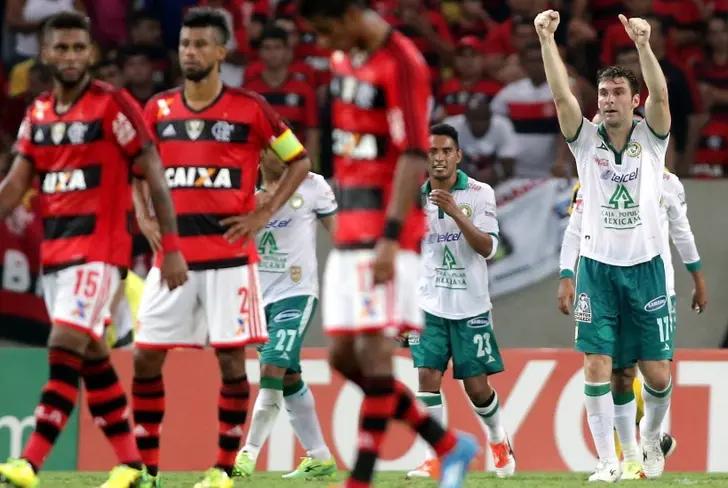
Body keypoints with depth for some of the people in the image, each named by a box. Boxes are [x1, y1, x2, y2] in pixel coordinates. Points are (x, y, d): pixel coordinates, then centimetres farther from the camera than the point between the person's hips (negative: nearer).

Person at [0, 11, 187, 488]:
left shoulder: (113, 105, -8)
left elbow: (154, 175, -8)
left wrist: (172, 248, -12)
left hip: (98, 249, -7)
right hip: (54, 250, 7)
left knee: (65, 350, -17)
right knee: (91, 357, 11)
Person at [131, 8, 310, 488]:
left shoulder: (250, 108, -3)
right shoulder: (158, 109, 7)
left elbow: (299, 161, 6)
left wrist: (264, 215, -3)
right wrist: (145, 216, 5)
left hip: (230, 255, -3)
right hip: (172, 256, 3)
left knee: (231, 359, -3)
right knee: (146, 358, 0)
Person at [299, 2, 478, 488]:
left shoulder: (402, 64, -14)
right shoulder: (346, 58, 13)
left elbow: (414, 157, -19)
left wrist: (390, 239, -24)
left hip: (388, 228, -9)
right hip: (349, 229, 9)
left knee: (374, 351, -10)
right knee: (344, 356, 8)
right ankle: (449, 446, 17)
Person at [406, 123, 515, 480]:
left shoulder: (480, 193, -5)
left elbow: (488, 248, -15)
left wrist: (456, 213, -27)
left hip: (470, 307, -2)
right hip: (429, 305, 2)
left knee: (476, 386, 1)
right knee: (428, 376, -13)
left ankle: (499, 442, 29)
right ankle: (436, 457, -7)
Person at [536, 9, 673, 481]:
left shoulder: (650, 137, 0)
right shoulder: (587, 139, 2)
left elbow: (660, 94, -19)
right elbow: (562, 96, -13)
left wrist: (643, 44, -36)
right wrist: (546, 40, -28)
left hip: (645, 265, 0)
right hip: (597, 265, 0)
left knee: (657, 373, 1)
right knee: (597, 366, -6)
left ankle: (651, 435, 30)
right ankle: (608, 460, 1)